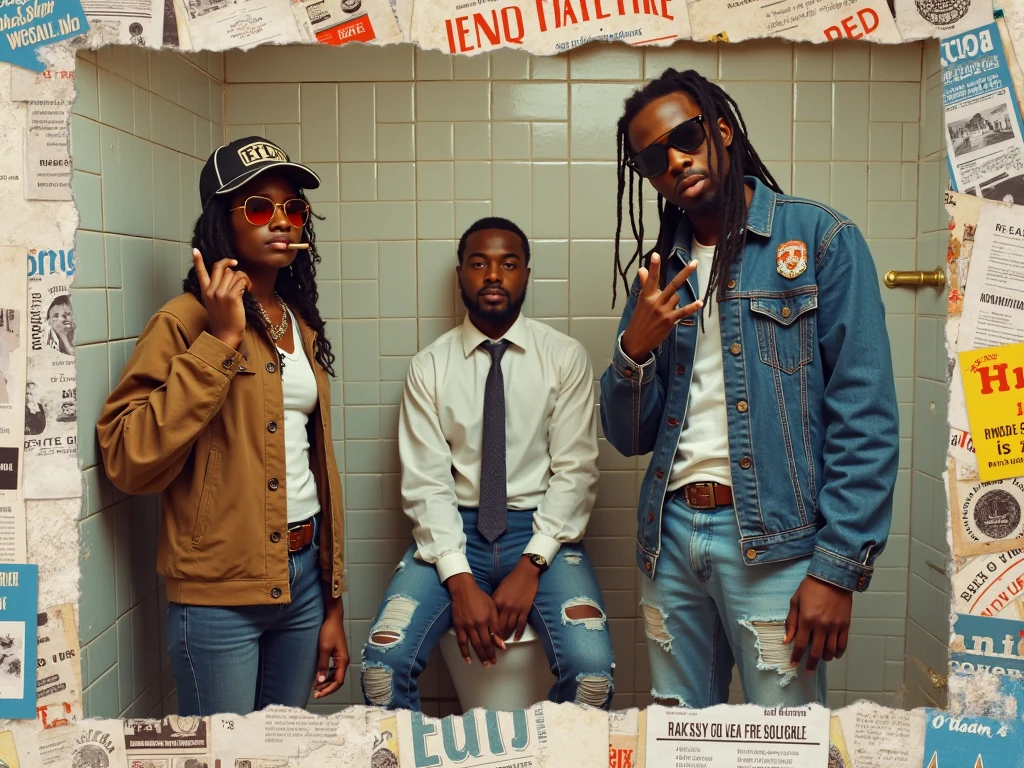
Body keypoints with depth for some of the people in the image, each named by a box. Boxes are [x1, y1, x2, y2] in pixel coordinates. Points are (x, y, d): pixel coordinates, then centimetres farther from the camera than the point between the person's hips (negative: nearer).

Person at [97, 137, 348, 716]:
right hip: (221, 592, -6)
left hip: (304, 575, 7)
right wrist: (220, 341, -23)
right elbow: (130, 461, -22)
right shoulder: (188, 321, -11)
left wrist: (333, 605, 11)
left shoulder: (304, 326, 10)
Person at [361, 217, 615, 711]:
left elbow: (575, 472, -3)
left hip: (540, 531, 0)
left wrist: (530, 567, -14)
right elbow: (425, 482, -3)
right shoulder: (430, 367, 3)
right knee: (383, 660, -21)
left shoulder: (565, 358, 2)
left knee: (591, 667, -24)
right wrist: (459, 581, -15)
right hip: (455, 530, 1)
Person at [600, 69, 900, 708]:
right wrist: (635, 349, -9)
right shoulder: (659, 272, 11)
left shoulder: (822, 239, -3)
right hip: (670, 535, 5)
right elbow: (629, 438, 10)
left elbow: (866, 418, -9)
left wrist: (838, 567, -14)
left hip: (775, 539, -4)